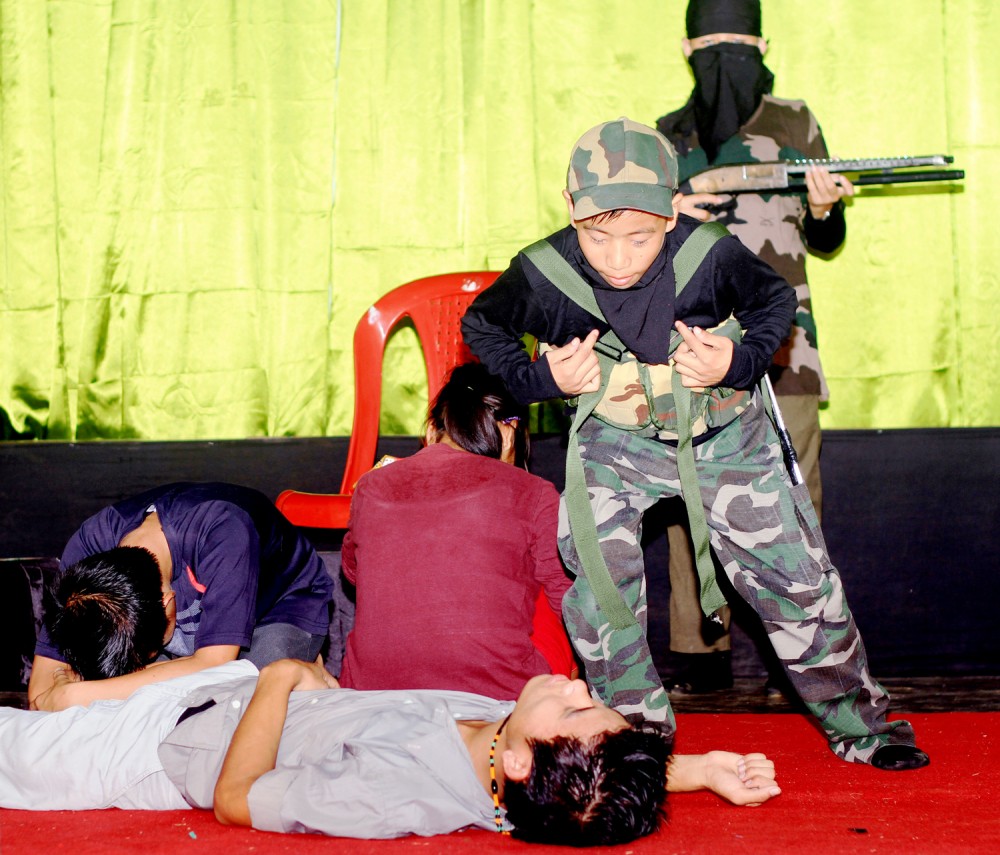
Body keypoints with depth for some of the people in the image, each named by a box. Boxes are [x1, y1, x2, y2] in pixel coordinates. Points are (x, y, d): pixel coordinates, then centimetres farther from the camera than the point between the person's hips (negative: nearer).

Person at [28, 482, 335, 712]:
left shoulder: (225, 534, -45)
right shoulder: (86, 548, -30)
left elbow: (213, 665, -50)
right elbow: (41, 690, -27)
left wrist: (79, 695, -51)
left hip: (286, 601, -4)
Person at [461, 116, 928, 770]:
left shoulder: (711, 256, -24)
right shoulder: (544, 274, -22)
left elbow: (777, 301, -4)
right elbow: (481, 327, -2)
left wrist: (739, 363, -21)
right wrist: (541, 378, -18)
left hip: (727, 436, 0)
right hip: (616, 441, 0)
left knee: (796, 576, 3)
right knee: (596, 577, -16)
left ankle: (857, 721, 23)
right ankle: (637, 729, 7)